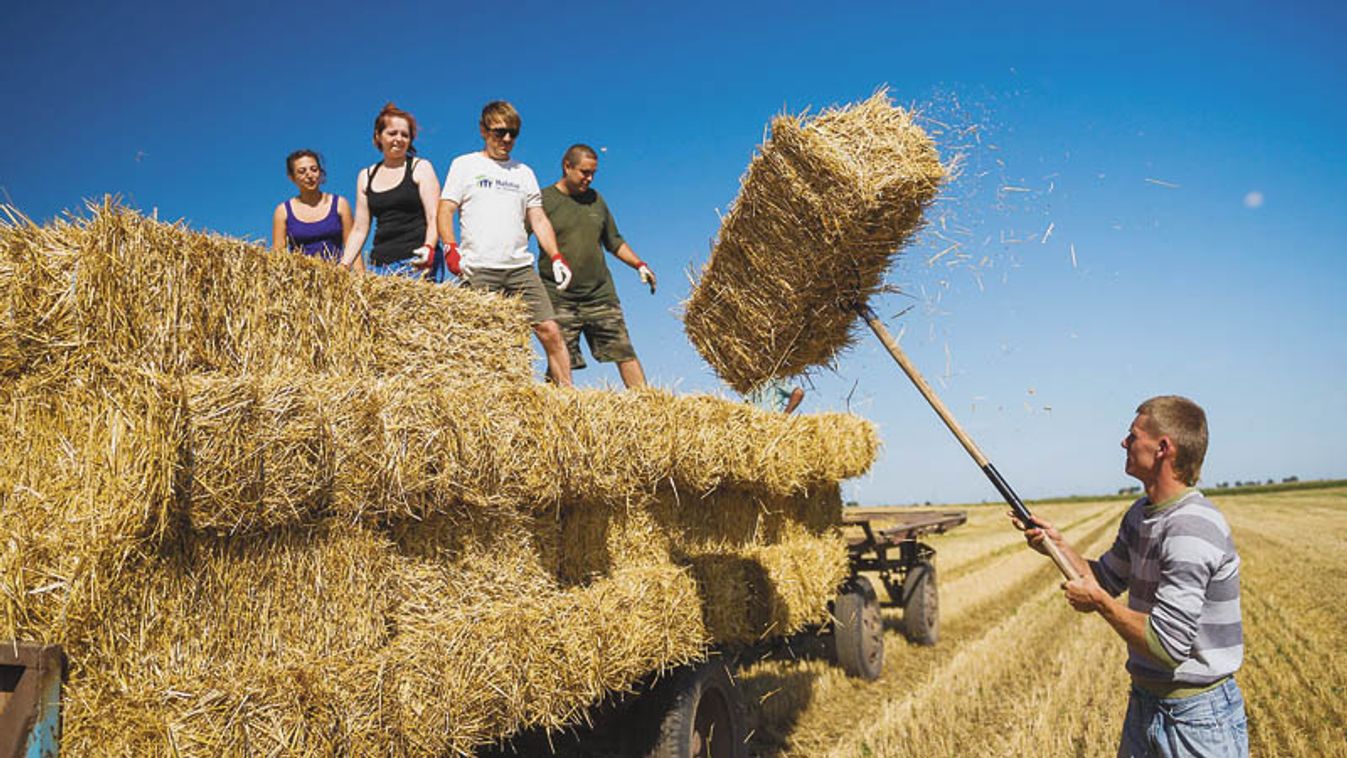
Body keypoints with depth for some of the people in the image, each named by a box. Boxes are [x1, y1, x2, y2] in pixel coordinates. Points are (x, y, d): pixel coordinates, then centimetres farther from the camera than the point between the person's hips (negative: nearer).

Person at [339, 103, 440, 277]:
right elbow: (359, 229, 18)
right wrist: (343, 266, 7)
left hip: (416, 262, -4)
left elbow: (434, 218, -4)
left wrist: (428, 248, -22)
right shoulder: (366, 176, 17)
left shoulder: (421, 168, 6)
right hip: (379, 263, 4)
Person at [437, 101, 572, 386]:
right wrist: (451, 249, -14)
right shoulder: (464, 165, 10)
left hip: (521, 268, 3)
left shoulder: (524, 173, 20)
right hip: (478, 269, -3)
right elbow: (445, 211, 3)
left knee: (550, 331, -7)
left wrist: (556, 257, 2)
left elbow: (538, 219, 16)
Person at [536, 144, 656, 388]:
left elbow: (613, 241, 23)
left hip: (601, 293, 4)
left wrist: (639, 265, 13)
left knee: (624, 351, 1)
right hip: (559, 298, -4)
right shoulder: (543, 199, 0)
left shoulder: (595, 199, 15)